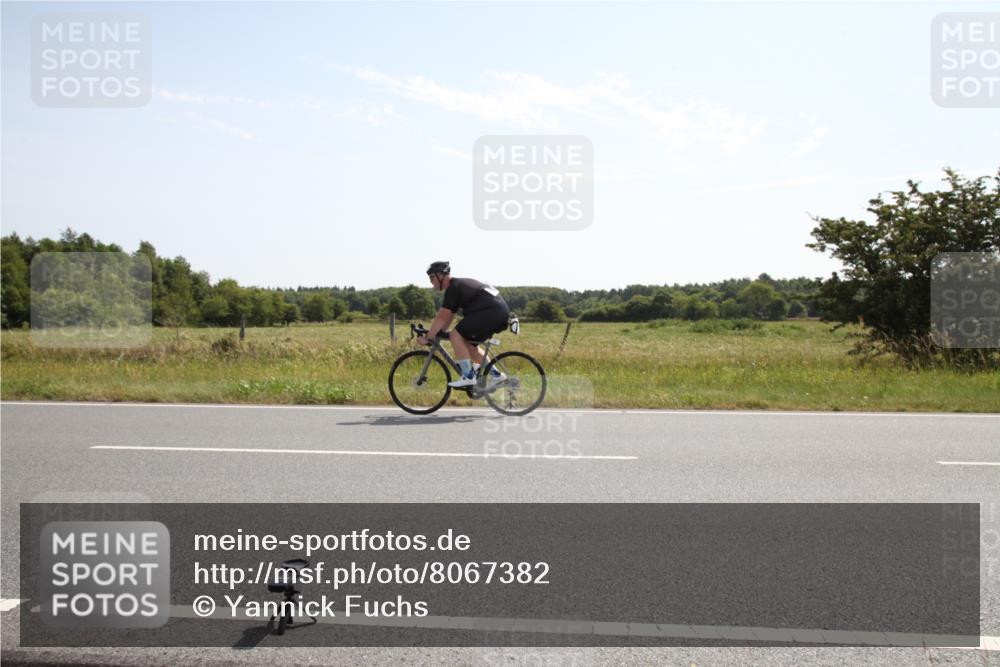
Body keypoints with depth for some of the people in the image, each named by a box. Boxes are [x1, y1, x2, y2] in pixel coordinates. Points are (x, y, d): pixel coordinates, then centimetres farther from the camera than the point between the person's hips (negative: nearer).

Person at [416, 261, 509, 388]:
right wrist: (436, 334, 20)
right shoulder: (458, 285, 23)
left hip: (491, 311, -10)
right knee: (468, 343, 17)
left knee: (456, 335, -10)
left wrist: (428, 337, -5)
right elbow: (448, 317, 25)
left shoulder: (453, 288, -7)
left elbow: (442, 317, -12)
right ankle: (495, 374, 18)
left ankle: (468, 376, -11)